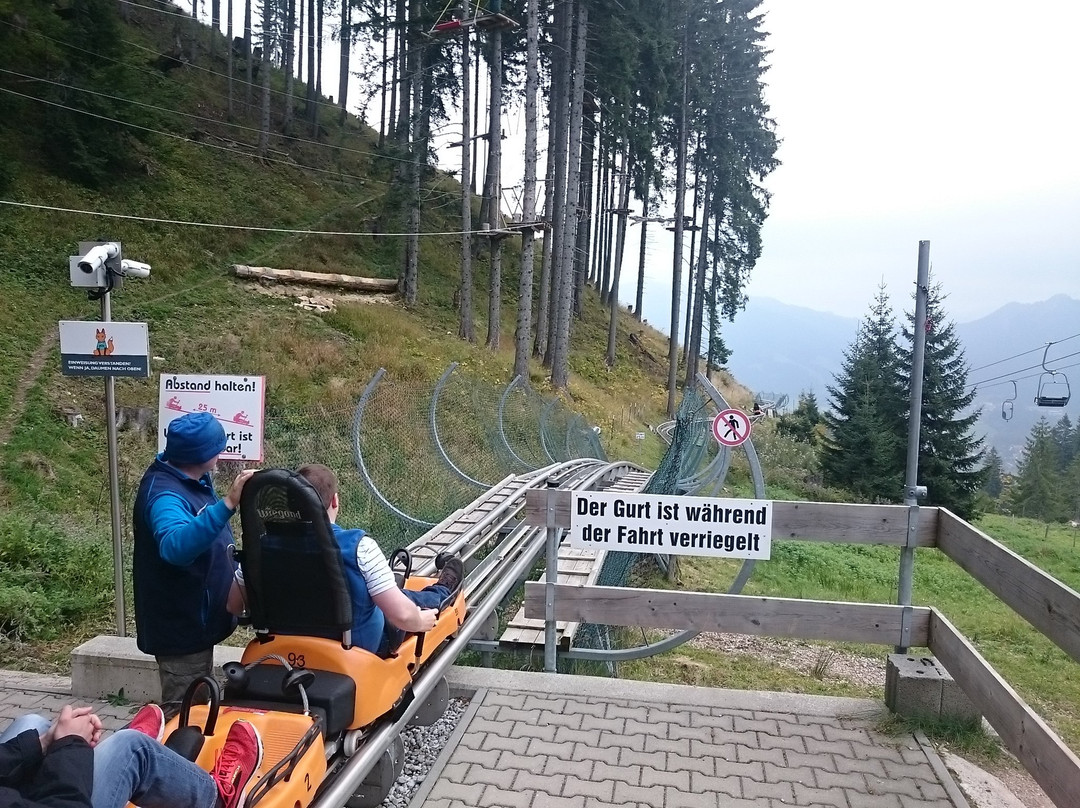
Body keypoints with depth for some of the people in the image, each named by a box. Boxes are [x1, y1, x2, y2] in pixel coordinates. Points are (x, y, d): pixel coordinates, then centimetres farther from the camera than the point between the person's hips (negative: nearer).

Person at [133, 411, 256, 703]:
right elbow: (175, 546, -50)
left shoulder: (191, 478, 3)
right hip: (181, 626, -10)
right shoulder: (164, 495, -28)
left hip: (196, 620, 10)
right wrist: (228, 504, -57)